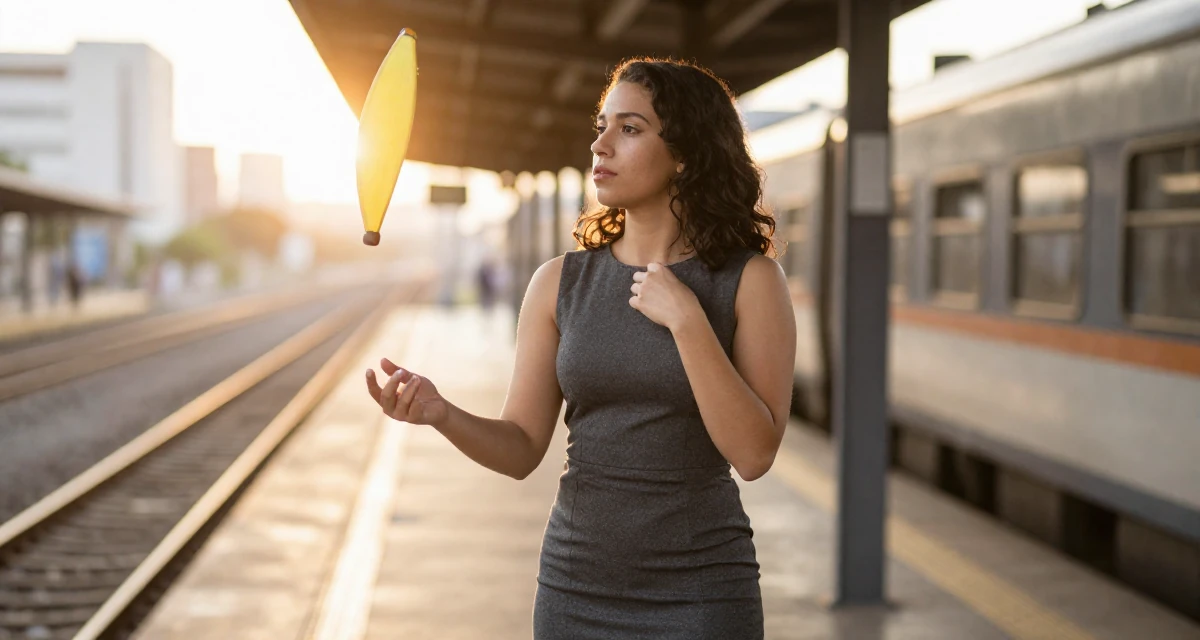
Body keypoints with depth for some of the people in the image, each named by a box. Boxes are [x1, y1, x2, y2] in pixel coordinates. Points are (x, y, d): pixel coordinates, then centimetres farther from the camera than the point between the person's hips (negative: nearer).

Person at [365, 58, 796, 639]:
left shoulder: (750, 280, -6)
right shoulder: (560, 283, 2)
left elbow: (754, 454, -14)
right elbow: (521, 450, 1)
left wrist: (686, 320, -19)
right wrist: (439, 413, -17)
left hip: (699, 592, -3)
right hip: (577, 588, 3)